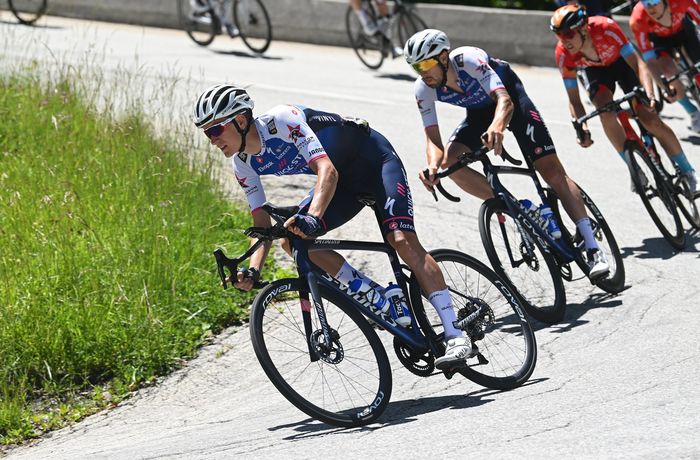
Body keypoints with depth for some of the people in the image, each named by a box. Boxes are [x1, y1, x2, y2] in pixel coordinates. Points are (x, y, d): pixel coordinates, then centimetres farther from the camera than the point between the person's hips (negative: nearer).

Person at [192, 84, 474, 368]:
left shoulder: (281, 120, -30)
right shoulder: (244, 164, -7)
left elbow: (327, 171, -40)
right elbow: (262, 224, -6)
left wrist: (312, 218, -56)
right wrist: (253, 271, -24)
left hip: (374, 160, -8)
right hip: (346, 182, 8)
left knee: (402, 240, -24)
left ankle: (456, 336, -24)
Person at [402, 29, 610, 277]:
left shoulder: (469, 59, -36)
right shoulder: (423, 89, -24)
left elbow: (505, 100, -46)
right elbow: (433, 137, -25)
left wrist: (497, 126, -69)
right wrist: (433, 166, -48)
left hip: (509, 96, -4)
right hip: (478, 112, 5)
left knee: (550, 168, -15)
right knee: (449, 161, -23)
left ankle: (593, 249, -16)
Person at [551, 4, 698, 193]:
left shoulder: (606, 29, -38)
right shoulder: (563, 55, -30)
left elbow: (637, 63, -37)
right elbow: (574, 100, -22)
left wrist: (649, 94, -52)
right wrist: (581, 128, -38)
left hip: (621, 61, -1)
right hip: (595, 71, 1)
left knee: (650, 119, -10)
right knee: (606, 113, -27)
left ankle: (688, 172, 6)